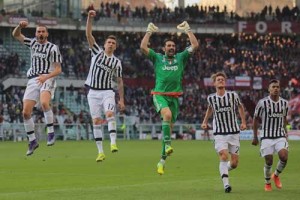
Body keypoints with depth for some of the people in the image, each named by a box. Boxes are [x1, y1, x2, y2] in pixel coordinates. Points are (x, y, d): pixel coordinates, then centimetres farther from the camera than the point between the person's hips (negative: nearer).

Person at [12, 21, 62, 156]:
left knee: (44, 103, -35)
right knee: (26, 112, -5)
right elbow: (15, 35, 19)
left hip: (47, 79, -5)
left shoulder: (53, 48, -1)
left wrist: (46, 76, -23)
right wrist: (20, 26, -3)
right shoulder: (33, 43, 14)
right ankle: (32, 141, 8)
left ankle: (51, 132, -24)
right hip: (33, 80, 5)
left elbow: (58, 69, -5)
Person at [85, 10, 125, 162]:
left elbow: (120, 81, 10)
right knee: (96, 121, -2)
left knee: (110, 114, -26)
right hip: (93, 93, 1)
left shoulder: (117, 62, 6)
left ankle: (113, 143, -33)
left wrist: (122, 100, 5)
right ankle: (100, 152, 1)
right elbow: (88, 34, -2)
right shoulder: (97, 52, 6)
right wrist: (89, 18, -15)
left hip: (107, 92, -1)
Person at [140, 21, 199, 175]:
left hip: (174, 97, 3)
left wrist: (188, 30, 3)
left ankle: (162, 160, 10)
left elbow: (195, 45, 4)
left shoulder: (180, 58, 11)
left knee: (169, 127, 3)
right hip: (159, 95, -3)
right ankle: (167, 144, -34)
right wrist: (149, 32, -2)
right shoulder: (157, 58, 7)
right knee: (167, 114, -35)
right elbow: (143, 47, -4)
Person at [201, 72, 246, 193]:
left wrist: (243, 122, 9)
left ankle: (224, 170, 35)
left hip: (234, 133, 1)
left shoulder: (233, 95, -5)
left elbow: (240, 107, 15)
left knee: (234, 163, 1)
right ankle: (226, 184, -21)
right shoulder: (211, 98, -1)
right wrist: (205, 122, 16)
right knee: (224, 156, -21)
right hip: (219, 133, -1)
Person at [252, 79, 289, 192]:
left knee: (284, 157, -19)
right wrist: (255, 137, 2)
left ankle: (276, 175, 10)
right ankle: (267, 183, 22)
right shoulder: (263, 103, -7)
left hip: (280, 136, 2)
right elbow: (256, 119, 2)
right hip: (266, 137, -2)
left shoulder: (284, 103, 4)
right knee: (269, 162, -4)